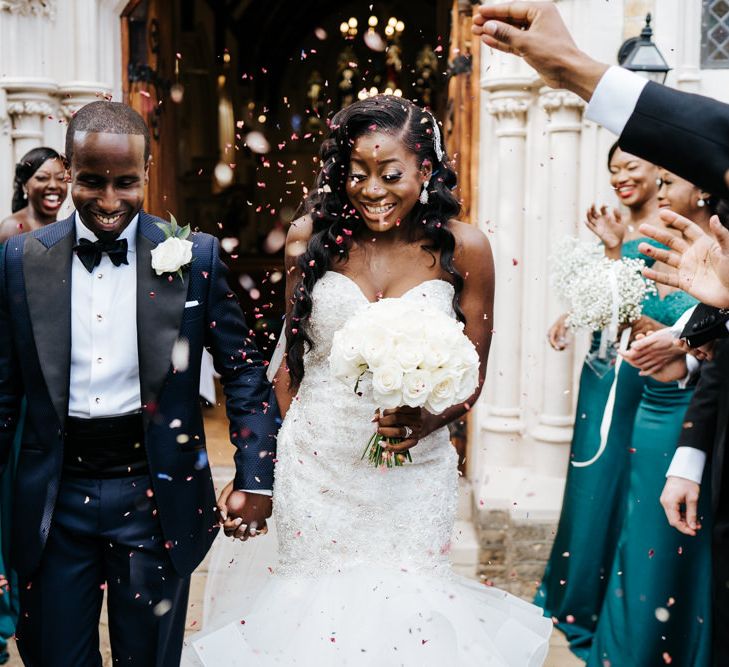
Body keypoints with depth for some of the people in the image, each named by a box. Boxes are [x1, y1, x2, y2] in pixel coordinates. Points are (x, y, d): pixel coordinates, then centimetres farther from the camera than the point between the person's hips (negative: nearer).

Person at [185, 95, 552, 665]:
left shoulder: (462, 248, -7)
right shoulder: (312, 236, -4)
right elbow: (290, 354, 7)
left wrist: (428, 421, -18)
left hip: (414, 468, -1)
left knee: (405, 593, 9)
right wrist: (293, 436, 3)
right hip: (316, 462, 1)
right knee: (316, 591, 13)